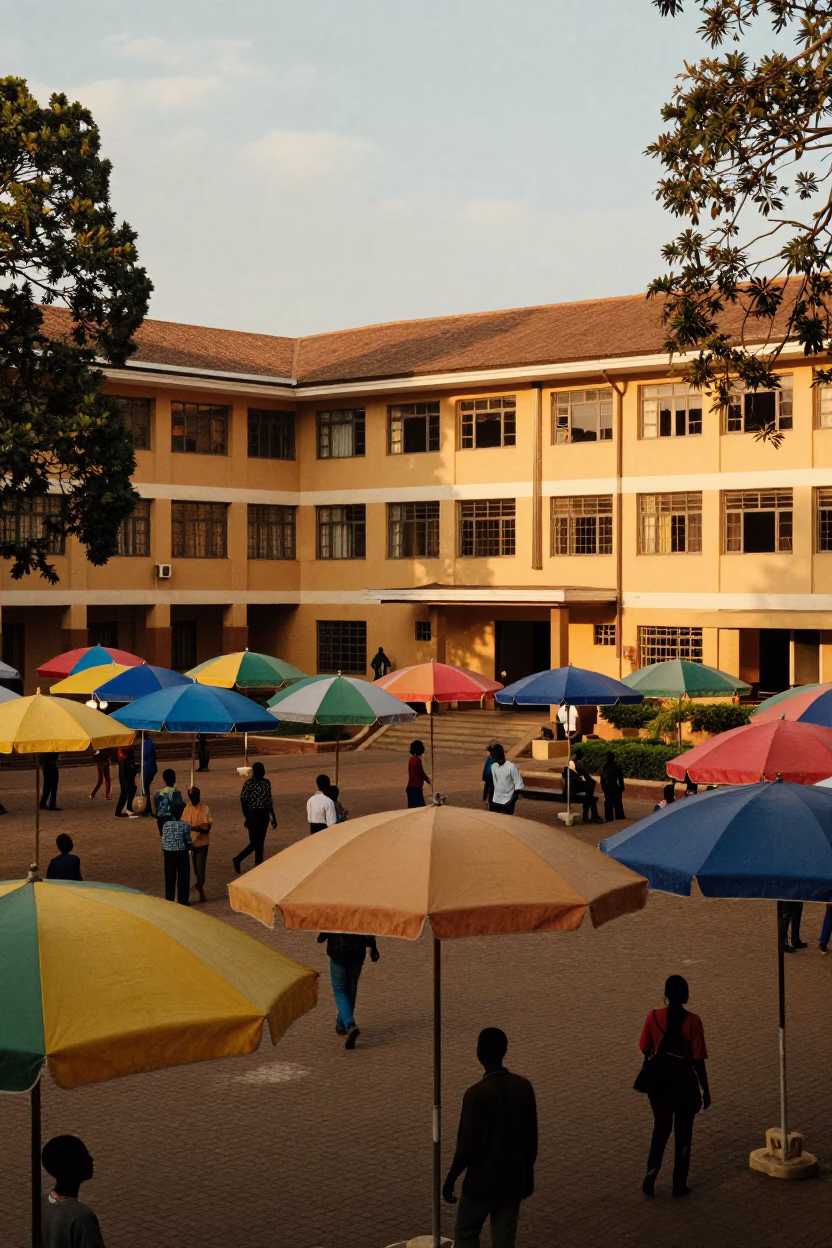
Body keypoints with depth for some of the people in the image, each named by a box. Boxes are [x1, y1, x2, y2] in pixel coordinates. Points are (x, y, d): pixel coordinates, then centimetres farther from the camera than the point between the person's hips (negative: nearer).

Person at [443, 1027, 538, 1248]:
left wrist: (450, 1180, -3)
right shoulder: (524, 1087, -6)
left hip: (482, 1181, -4)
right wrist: (528, 1173, 16)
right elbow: (531, 1138, 3)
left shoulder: (476, 1094, -21)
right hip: (513, 1179, 4)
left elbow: (466, 1147, -17)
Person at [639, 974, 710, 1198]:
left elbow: (646, 1051, 0)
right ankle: (679, 1185, 18)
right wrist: (705, 1089, -2)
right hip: (683, 1080, -2)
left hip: (659, 1078, 2)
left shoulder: (653, 1017, -8)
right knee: (683, 1133, 12)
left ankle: (651, 1173, 8)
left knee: (661, 1128, 20)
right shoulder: (692, 1021, -16)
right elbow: (698, 1060, -13)